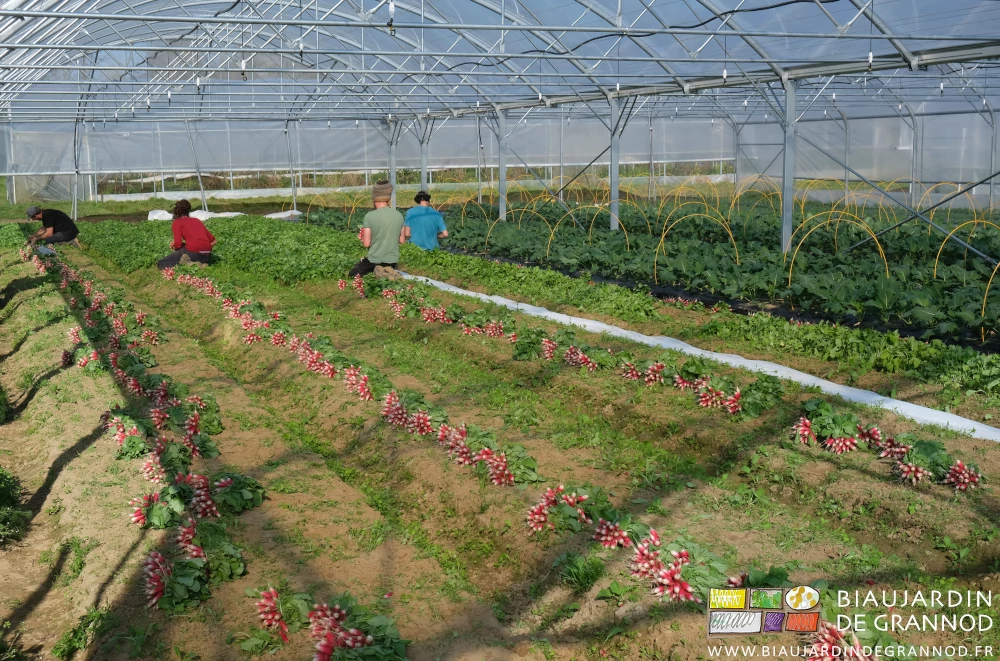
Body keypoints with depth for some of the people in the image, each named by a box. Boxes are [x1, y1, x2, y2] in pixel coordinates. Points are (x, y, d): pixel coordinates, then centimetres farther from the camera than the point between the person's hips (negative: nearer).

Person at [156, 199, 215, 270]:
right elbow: (213, 241, 17)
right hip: (207, 257, 5)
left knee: (161, 264, 10)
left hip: (193, 253, -5)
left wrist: (174, 247, 17)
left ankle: (186, 263, -13)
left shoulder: (177, 222, 9)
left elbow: (178, 244, -4)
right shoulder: (197, 220, 24)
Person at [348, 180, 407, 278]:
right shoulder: (399, 215, -4)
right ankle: (388, 272, 0)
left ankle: (376, 272, -9)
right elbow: (402, 240, 4)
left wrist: (362, 239, 9)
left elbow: (366, 243, -13)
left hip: (374, 259, -4)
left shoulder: (370, 216, -16)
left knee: (353, 274, 17)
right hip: (393, 260, 4)